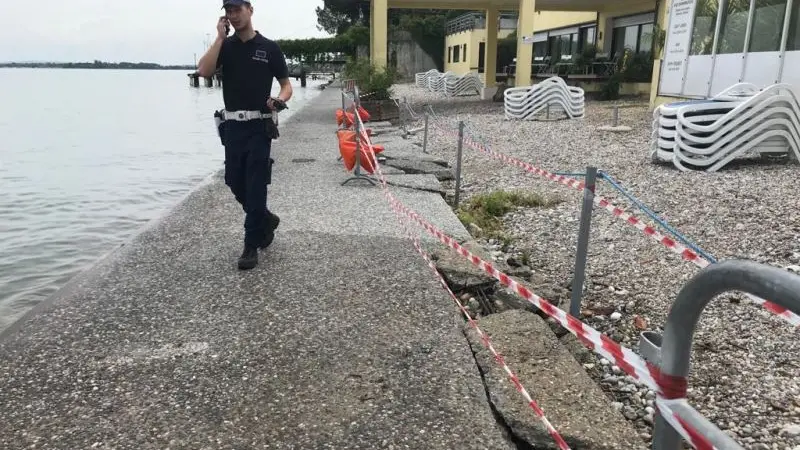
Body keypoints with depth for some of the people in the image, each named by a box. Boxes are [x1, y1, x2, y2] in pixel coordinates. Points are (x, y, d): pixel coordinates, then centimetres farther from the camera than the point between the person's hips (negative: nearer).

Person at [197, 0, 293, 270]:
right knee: (235, 183, 10)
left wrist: (279, 100, -19)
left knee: (255, 187, -3)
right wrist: (220, 37, -10)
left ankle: (251, 245, 6)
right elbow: (204, 71, -10)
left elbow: (286, 85, 4)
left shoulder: (269, 48, 1)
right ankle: (266, 220, 34)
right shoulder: (225, 46, 7)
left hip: (259, 126, -4)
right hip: (231, 126, 4)